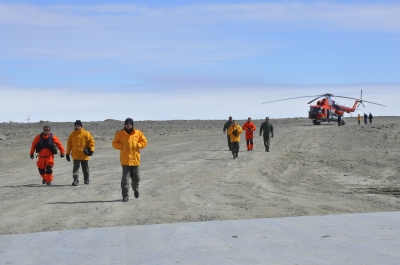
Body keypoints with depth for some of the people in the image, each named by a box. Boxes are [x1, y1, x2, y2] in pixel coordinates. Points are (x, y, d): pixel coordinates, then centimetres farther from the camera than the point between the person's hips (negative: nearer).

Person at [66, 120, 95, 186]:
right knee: (75, 168, -12)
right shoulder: (72, 135, 4)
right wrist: (67, 153, 7)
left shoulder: (86, 134, -3)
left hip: (84, 155, 0)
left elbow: (91, 141, -3)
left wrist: (91, 150, -15)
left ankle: (86, 180, 27)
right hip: (75, 155, 0)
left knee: (85, 168, 12)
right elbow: (69, 144, 9)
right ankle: (75, 180, -15)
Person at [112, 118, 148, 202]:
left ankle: (136, 189, 43)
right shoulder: (120, 133, 0)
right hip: (125, 160, -2)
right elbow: (114, 143, 4)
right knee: (125, 178, -8)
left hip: (135, 159, 2)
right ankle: (125, 196, -6)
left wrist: (137, 145, -9)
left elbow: (144, 142, 7)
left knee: (136, 177, 14)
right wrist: (121, 146, -13)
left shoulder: (138, 133, 3)